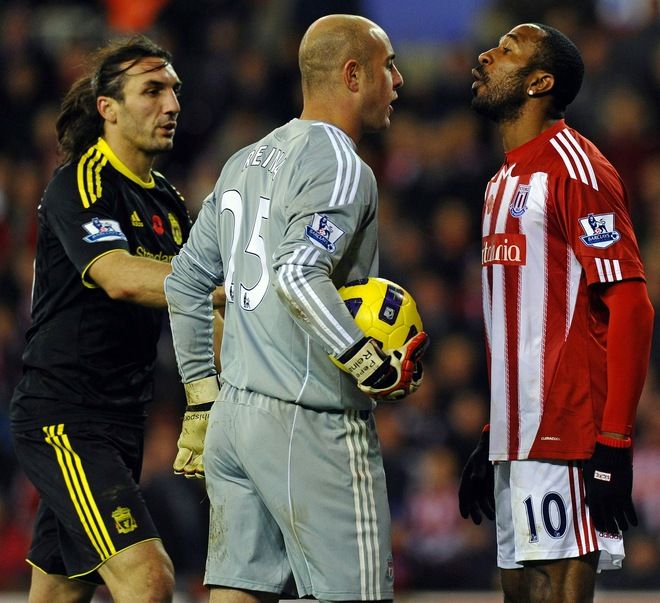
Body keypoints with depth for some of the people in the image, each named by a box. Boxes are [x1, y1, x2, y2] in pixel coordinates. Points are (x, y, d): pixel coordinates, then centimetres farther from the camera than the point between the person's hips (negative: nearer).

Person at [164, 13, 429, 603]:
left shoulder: (245, 163, 17)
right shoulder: (341, 167, -10)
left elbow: (185, 283, 20)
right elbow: (298, 275, -26)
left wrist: (202, 399, 23)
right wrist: (375, 368, -21)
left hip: (234, 417, 8)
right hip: (312, 423, -8)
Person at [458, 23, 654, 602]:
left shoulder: (575, 168, -10)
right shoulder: (504, 181, 20)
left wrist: (613, 447, -21)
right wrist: (491, 436, 22)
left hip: (567, 440, -9)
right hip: (516, 439, 9)